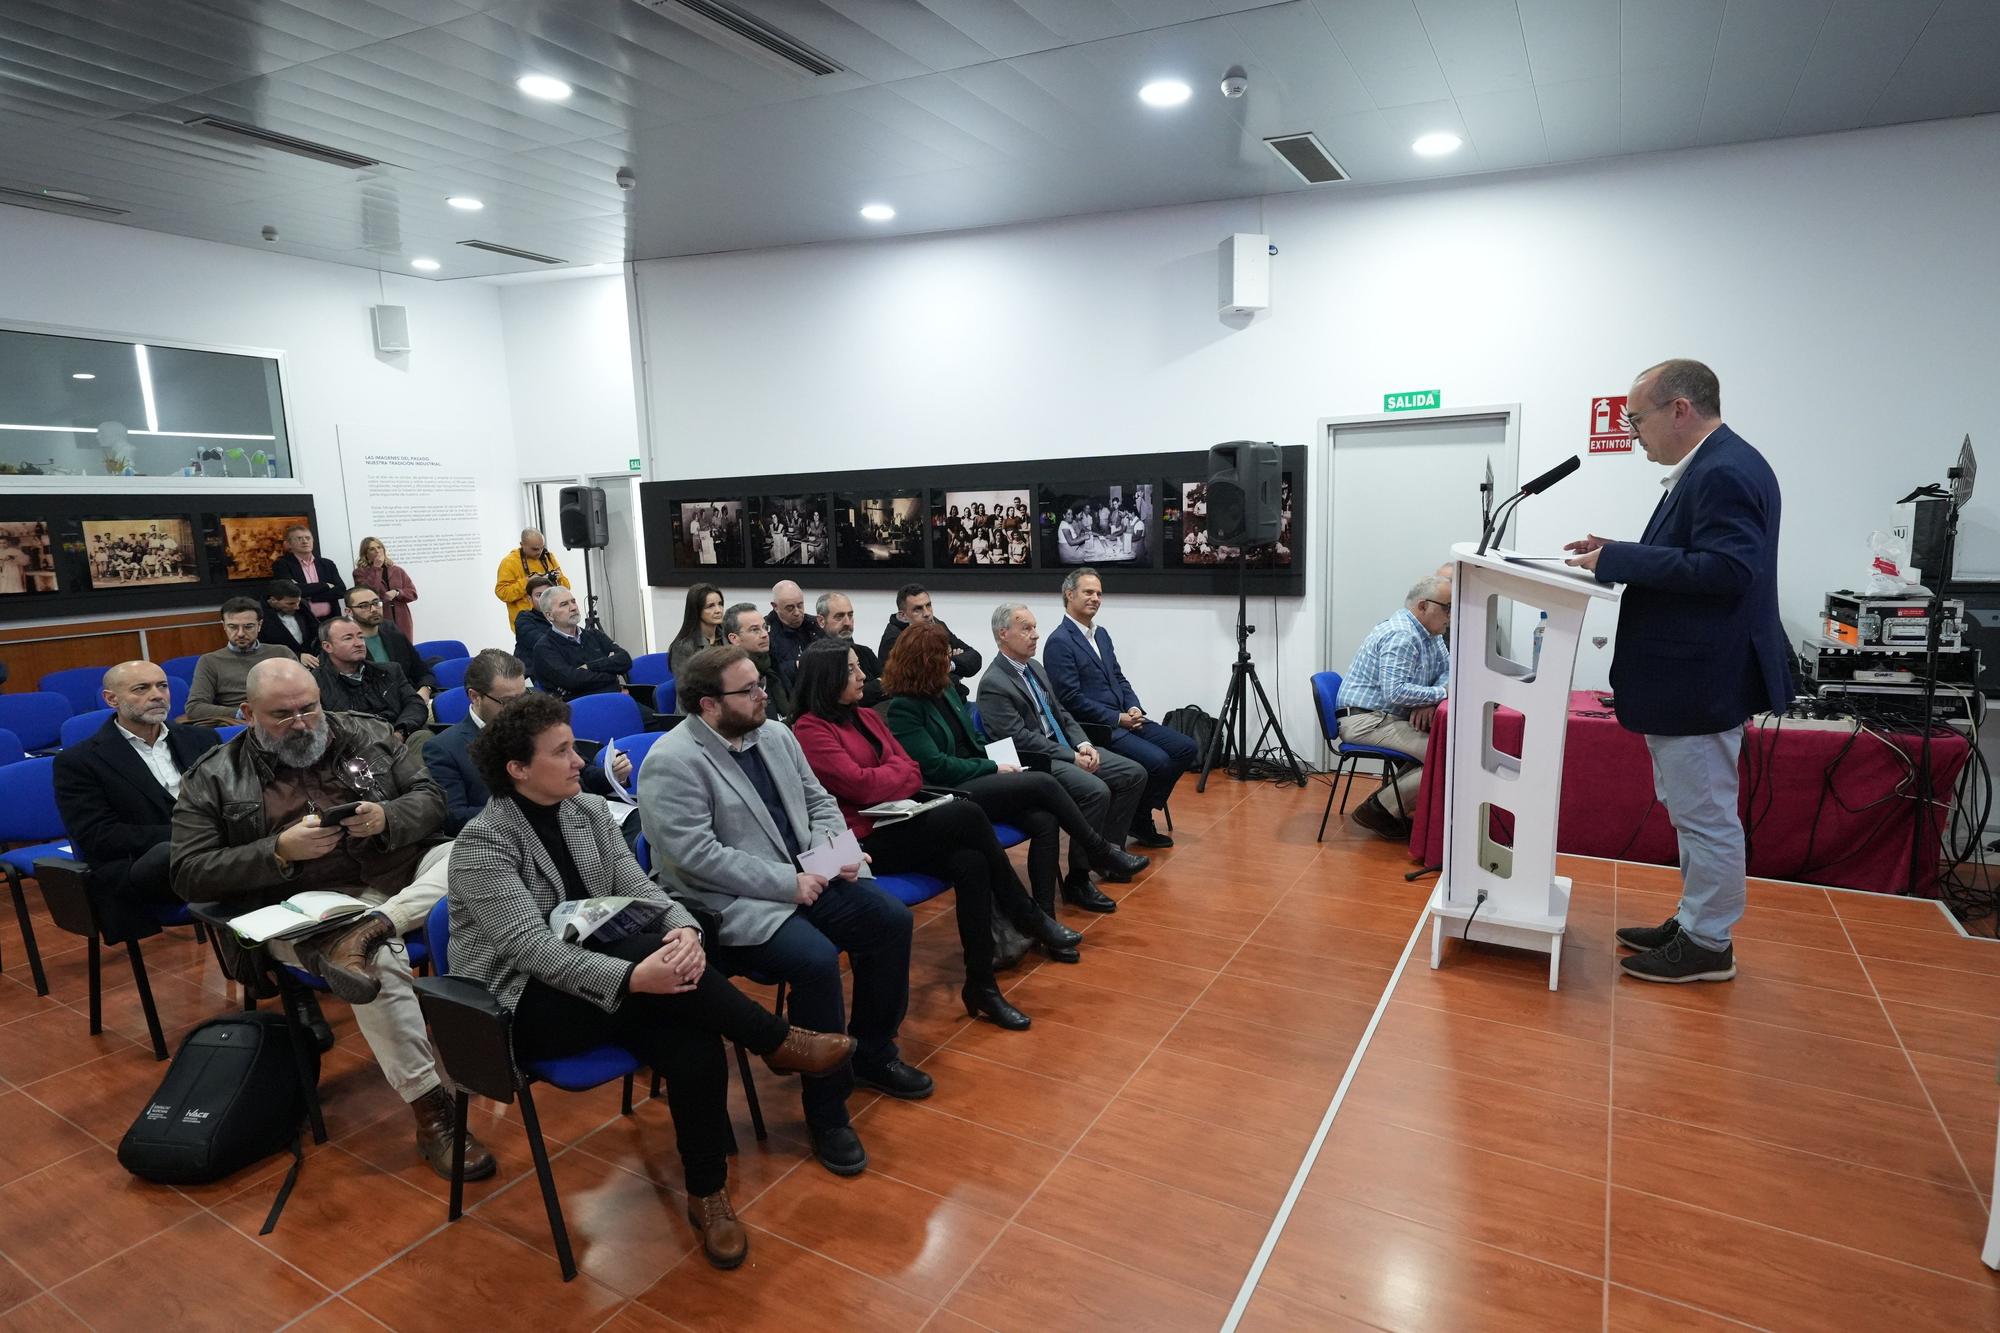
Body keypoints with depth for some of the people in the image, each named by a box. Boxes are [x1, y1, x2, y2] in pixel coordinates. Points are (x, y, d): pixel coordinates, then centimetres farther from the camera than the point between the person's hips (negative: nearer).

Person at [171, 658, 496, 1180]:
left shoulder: (368, 735, 10)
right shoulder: (212, 780, 5)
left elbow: (430, 799, 9)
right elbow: (190, 874, -1)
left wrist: (386, 818, -14)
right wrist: (281, 851, -16)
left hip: (403, 874, 4)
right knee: (380, 965, -34)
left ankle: (365, 933, -35)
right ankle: (432, 1113, -26)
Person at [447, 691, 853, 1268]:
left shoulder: (589, 810, 3)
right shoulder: (481, 845, -16)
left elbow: (637, 887, -3)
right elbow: (533, 948, -25)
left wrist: (683, 928, -26)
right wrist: (633, 977, -38)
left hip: (598, 978, 5)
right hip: (525, 1005, -5)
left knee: (693, 1044, -25)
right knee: (651, 953, -34)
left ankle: (708, 1194, -4)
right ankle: (778, 1042, -17)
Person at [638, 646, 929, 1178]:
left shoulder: (774, 734, 8)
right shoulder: (672, 763, -16)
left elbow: (818, 800, 16)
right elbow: (697, 855, -22)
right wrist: (787, 883, -21)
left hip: (806, 877, 8)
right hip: (732, 903, -8)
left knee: (891, 919, -7)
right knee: (816, 959, -29)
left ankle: (873, 1054, 15)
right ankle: (827, 1113, -8)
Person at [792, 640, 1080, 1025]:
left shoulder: (866, 716, 15)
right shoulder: (809, 730, -8)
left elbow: (914, 775, 11)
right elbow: (861, 785, -17)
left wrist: (882, 778, -10)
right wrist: (898, 769, 1)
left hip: (896, 825, 7)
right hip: (864, 842, -7)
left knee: (970, 862, -23)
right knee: (968, 815, -25)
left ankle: (981, 985, -15)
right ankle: (1029, 918, -11)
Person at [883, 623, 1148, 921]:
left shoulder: (945, 690, 14)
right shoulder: (903, 707, -11)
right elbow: (935, 766, -16)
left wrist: (999, 761, 1)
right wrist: (992, 768, -11)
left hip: (978, 778, 8)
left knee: (1044, 821, -18)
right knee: (1043, 783, -20)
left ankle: (1044, 914, -15)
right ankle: (1101, 851, -1)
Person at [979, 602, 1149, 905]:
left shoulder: (1035, 667, 13)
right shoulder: (993, 684, -14)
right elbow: (1020, 738, -19)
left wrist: (1083, 744, -1)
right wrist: (1072, 758, -18)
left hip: (1066, 749, 9)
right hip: (1034, 763, -9)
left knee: (1134, 774, 0)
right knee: (1096, 791, -30)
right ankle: (1077, 880, -16)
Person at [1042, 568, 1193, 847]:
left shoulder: (1101, 634, 15)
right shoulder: (1059, 642, -13)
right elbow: (1072, 700, -18)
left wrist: (1133, 708, -1)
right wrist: (1118, 718, -15)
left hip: (1124, 719, 9)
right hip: (1094, 727, -9)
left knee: (1186, 749, -1)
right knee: (1156, 760, -24)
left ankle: (1142, 811, 10)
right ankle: (1138, 820, 2)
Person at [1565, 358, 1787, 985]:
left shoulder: (1724, 471, -19)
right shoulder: (1712, 466, 13)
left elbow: (1725, 570, -27)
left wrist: (1618, 560, -23)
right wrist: (1618, 553, 6)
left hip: (1702, 682, -11)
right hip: (1690, 677, 11)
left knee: (1706, 815, 2)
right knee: (1695, 812, 19)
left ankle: (1709, 944, 14)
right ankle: (1694, 921, 32)